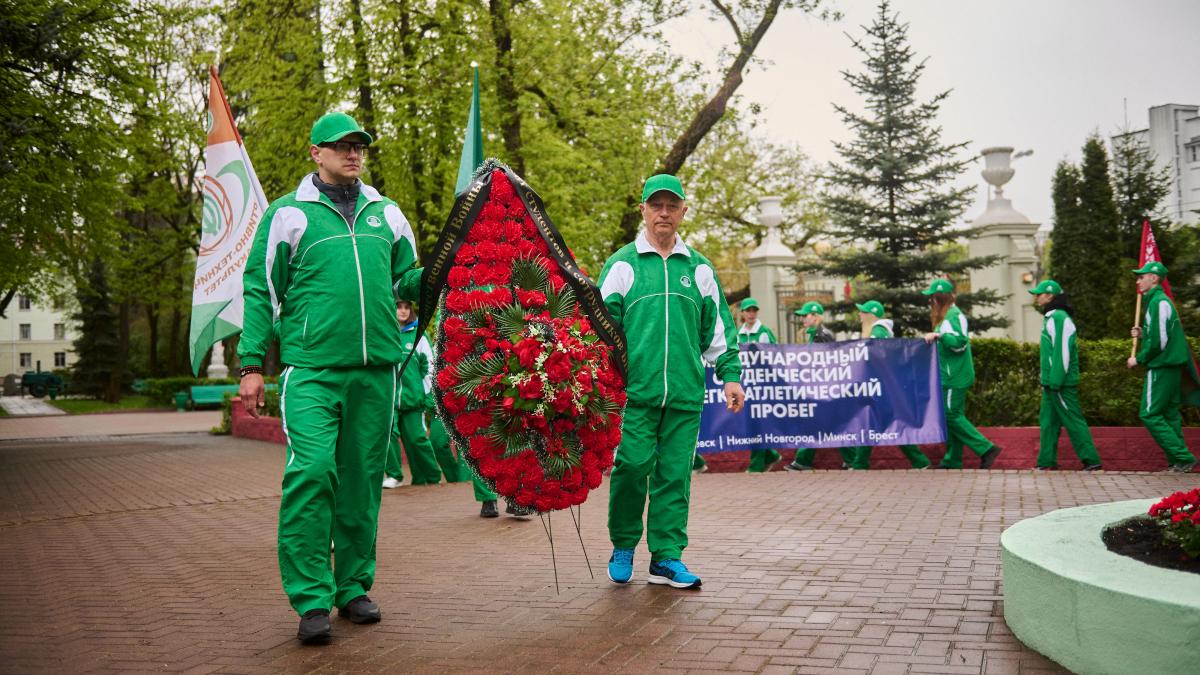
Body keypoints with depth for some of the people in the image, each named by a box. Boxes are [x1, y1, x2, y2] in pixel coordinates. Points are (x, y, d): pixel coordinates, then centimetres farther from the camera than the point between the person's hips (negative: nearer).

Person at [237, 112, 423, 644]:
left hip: (376, 370, 4)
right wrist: (252, 365, 0)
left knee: (362, 480, 7)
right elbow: (261, 293, 6)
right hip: (312, 369, -3)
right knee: (311, 472, -14)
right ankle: (311, 600, -4)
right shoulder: (288, 214, 6)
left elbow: (407, 282, 22)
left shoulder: (387, 214, 16)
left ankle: (353, 588, 19)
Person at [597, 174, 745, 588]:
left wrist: (730, 374, 11)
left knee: (675, 474, 3)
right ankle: (622, 548, 14)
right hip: (634, 389, -2)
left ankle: (666, 557, 11)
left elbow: (717, 326, 18)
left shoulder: (698, 269, 15)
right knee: (632, 466, -6)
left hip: (685, 392, 3)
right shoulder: (622, 265, 6)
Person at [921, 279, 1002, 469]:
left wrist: (939, 335, -32)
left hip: (955, 377, -10)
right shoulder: (950, 314, 16)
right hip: (953, 375, 10)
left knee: (952, 416, -8)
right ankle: (952, 459, 16)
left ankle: (986, 449, -7)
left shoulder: (952, 316, -15)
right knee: (952, 416, 12)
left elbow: (960, 342, -26)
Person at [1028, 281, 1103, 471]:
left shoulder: (1059, 318, -15)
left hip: (1062, 383, -10)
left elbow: (1063, 352, -20)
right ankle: (1047, 461, 14)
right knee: (1048, 421, 10)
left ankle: (1091, 460, 1)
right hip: (1051, 382, 10)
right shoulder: (1050, 317, 17)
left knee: (1073, 421, -5)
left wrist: (1056, 382, -22)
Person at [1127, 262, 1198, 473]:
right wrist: (1143, 334, 9)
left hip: (1161, 366, -10)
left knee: (1149, 414, -8)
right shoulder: (1158, 301, 16)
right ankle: (1178, 462, 10)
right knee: (1169, 414, 10)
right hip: (1170, 366, 10)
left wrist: (1139, 359, -9)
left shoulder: (1159, 302, -15)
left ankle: (1182, 458, -9)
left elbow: (1160, 341, -19)